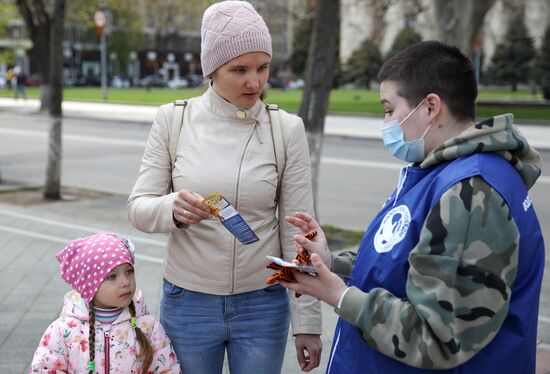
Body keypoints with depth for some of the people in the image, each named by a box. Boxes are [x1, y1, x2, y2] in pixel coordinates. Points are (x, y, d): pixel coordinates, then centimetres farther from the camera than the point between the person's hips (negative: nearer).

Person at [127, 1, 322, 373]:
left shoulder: (286, 129, -7)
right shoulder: (173, 120, -5)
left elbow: (298, 233, -4)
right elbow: (139, 207, -4)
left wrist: (308, 321, -3)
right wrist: (173, 209, -27)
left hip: (263, 306, 0)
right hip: (186, 303, 1)